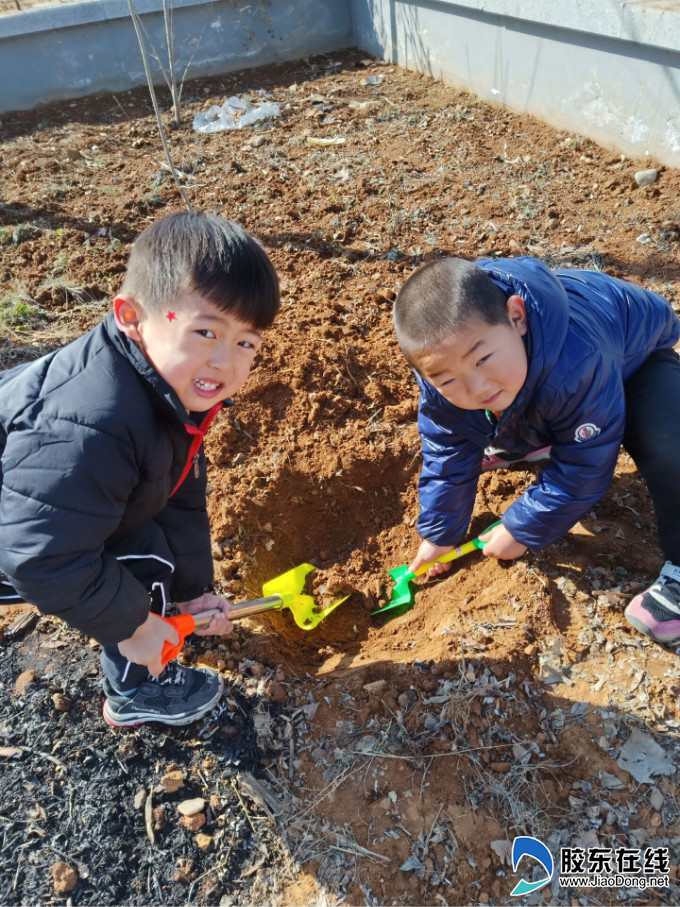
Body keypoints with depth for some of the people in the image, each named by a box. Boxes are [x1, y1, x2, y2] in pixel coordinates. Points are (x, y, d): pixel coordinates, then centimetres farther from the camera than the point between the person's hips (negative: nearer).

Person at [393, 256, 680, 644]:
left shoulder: (575, 364, -49)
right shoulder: (444, 373, -31)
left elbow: (582, 469, -34)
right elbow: (448, 459, -16)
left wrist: (520, 531, -21)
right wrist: (438, 535, -7)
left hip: (633, 359, -4)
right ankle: (525, 443, 33)